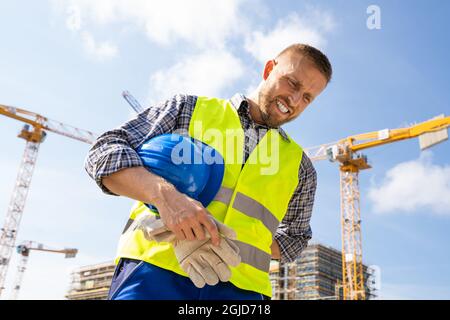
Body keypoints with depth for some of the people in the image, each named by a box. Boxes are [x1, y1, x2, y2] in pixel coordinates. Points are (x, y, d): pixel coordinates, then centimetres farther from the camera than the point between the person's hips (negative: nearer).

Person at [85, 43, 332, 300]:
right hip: (155, 270, -2)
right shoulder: (189, 109, 11)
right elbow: (105, 152, 4)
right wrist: (165, 194, -17)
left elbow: (294, 239, 25)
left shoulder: (301, 167, 18)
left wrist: (240, 242, 3)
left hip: (239, 286, 3)